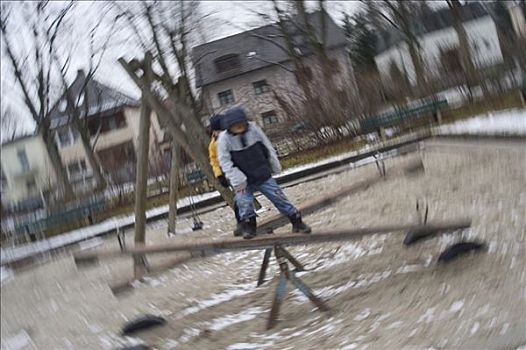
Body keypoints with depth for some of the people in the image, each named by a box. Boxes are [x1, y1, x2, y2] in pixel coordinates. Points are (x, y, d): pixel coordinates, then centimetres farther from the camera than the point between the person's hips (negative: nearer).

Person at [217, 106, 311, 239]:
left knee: (278, 197, 2)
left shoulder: (253, 129, -10)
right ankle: (248, 227, 9)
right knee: (244, 203, -14)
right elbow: (225, 162, -13)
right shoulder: (224, 138, -16)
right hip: (243, 180, -1)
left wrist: (275, 167, 10)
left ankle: (297, 222, 12)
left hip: (263, 175, 1)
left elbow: (267, 147, 3)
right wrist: (237, 180, -17)